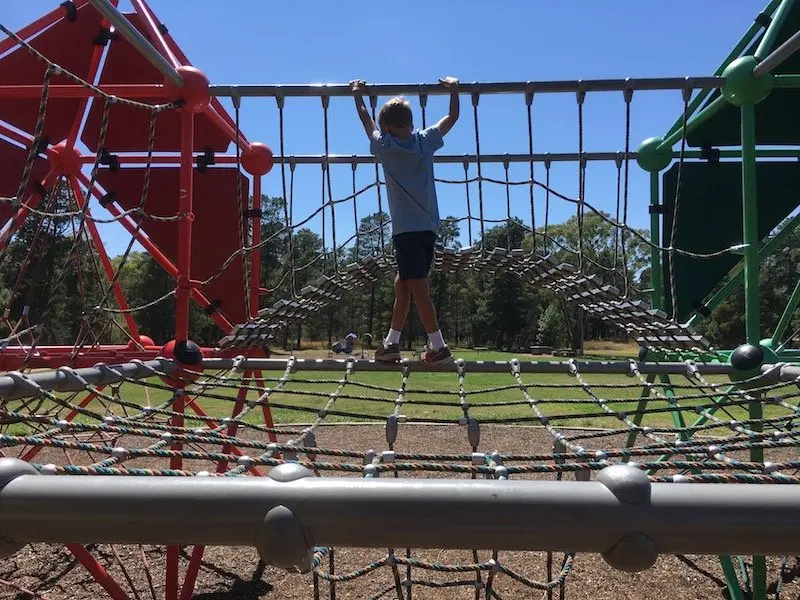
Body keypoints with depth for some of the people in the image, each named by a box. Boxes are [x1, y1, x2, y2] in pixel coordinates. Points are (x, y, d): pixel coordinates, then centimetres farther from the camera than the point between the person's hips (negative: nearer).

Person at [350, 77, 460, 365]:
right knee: (402, 283, 15)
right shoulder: (425, 140, 7)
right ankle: (391, 343, 22)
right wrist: (454, 90, 32)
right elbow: (452, 118, 21)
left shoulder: (384, 146, -1)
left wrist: (358, 95, 31)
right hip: (429, 228, 6)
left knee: (418, 288, -5)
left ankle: (438, 346, -6)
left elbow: (366, 120, 17)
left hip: (406, 229, -6)